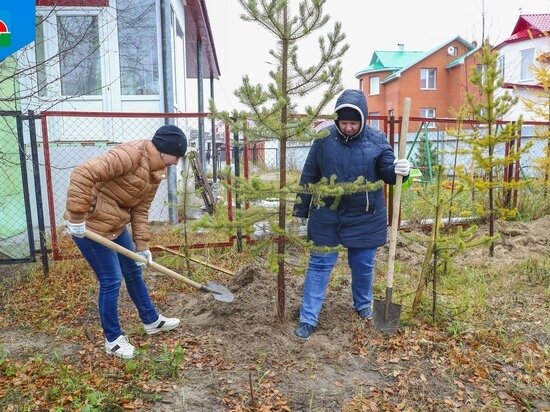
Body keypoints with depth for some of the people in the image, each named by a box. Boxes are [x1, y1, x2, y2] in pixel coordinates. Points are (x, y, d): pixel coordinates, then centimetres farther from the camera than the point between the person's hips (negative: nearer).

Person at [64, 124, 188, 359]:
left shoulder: (156, 171, 5)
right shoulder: (131, 154, -25)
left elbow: (140, 210, 7)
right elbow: (83, 174, -31)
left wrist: (142, 245, 2)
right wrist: (77, 217, -29)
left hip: (116, 225, 10)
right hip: (90, 225, -10)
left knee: (134, 272, 19)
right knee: (111, 280, -2)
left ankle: (151, 321, 37)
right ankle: (113, 339, 18)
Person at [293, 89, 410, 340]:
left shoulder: (377, 140, -7)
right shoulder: (324, 139, -7)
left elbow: (388, 173, -1)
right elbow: (309, 176, 0)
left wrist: (400, 171, -26)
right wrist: (301, 209, 3)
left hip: (365, 218, 1)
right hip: (327, 217, 0)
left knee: (363, 266, 15)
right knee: (319, 265, 5)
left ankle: (363, 305, 42)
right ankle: (308, 319, 15)